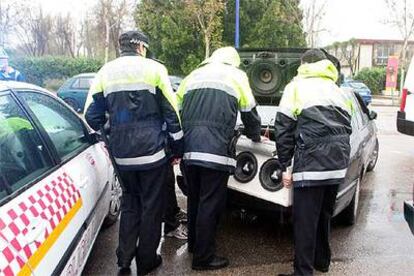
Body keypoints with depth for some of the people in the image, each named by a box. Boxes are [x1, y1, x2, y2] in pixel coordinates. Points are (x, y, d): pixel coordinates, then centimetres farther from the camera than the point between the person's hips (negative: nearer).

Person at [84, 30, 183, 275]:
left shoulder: (105, 72, 8)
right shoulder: (153, 68, -3)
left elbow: (92, 116, 7)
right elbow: (171, 112, -4)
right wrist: (178, 147, 5)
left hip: (122, 154, 4)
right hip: (152, 152, -4)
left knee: (130, 202, 20)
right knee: (152, 206, 9)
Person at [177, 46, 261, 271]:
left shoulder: (193, 75, 25)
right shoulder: (236, 76, 14)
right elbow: (250, 113, 20)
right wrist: (255, 137, 38)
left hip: (189, 149, 5)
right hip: (214, 149, -5)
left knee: (194, 199, 19)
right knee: (209, 203, 2)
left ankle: (194, 244, 35)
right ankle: (203, 257, 10)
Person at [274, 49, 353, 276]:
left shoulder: (296, 87, 5)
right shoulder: (337, 90, 21)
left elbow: (284, 130, 0)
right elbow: (346, 126, 22)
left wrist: (285, 166, 3)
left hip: (311, 163, -6)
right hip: (338, 163, 7)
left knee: (305, 220, 0)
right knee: (324, 215, 22)